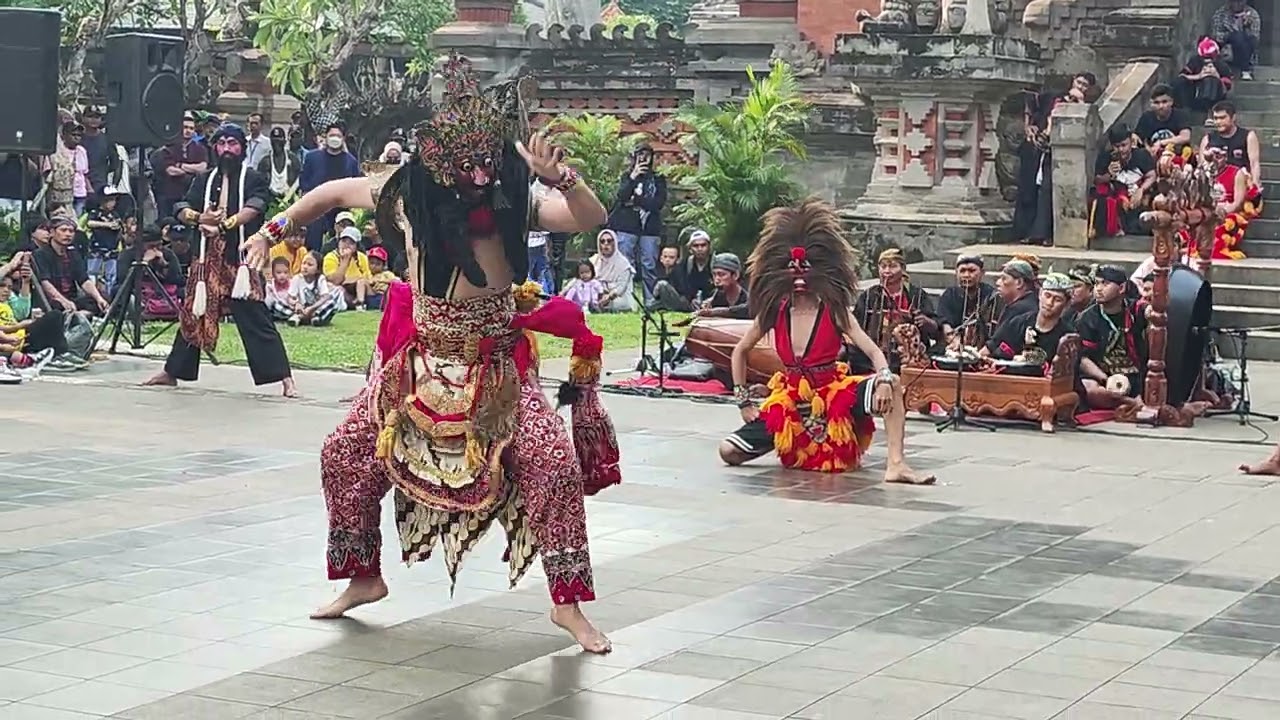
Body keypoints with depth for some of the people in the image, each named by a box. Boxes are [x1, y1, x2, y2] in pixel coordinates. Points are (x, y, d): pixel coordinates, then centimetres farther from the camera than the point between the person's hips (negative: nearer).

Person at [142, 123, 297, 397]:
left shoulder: (253, 179, 2)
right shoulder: (204, 180, 16)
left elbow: (253, 208, -16)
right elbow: (182, 210, 8)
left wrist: (225, 223, -29)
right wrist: (199, 217, -14)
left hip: (241, 259, -5)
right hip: (208, 258, 5)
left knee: (255, 319, -9)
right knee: (194, 316, 14)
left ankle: (285, 377, -9)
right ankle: (171, 372, 26)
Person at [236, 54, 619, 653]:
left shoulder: (514, 199, -14)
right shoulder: (404, 192, -8)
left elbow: (592, 219, -23)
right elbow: (335, 191, 9)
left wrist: (558, 175, -39)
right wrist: (273, 230, 9)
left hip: (497, 360, -3)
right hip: (420, 355, 3)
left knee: (556, 461, -16)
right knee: (346, 455, 3)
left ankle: (567, 602, -3)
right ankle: (364, 579, 24)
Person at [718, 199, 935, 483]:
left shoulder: (835, 311, -7)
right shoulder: (773, 312, 0)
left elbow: (875, 352, -15)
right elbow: (740, 351, 12)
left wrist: (884, 380, -36)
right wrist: (744, 403, 8)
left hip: (833, 398, -2)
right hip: (792, 404, 3)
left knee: (891, 386, -29)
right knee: (729, 452, -13)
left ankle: (896, 464, -32)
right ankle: (796, 444, 15)